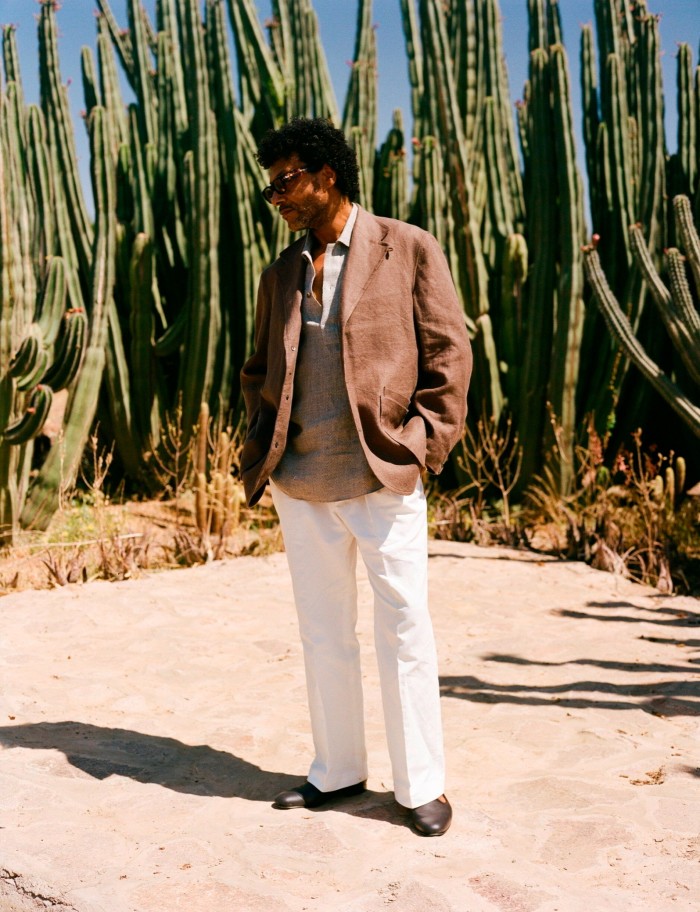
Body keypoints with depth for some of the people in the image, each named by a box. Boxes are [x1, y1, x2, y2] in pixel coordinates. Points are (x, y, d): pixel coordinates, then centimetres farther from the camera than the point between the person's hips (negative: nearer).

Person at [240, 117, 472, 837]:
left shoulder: (408, 250, 1)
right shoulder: (280, 275, 16)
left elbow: (448, 354, -1)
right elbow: (258, 372, 21)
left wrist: (423, 444, -9)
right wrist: (262, 447, 6)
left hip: (383, 476, -5)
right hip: (300, 482, 5)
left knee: (404, 631, 1)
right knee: (323, 633, 13)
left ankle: (420, 784, 15)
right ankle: (336, 771, 27)